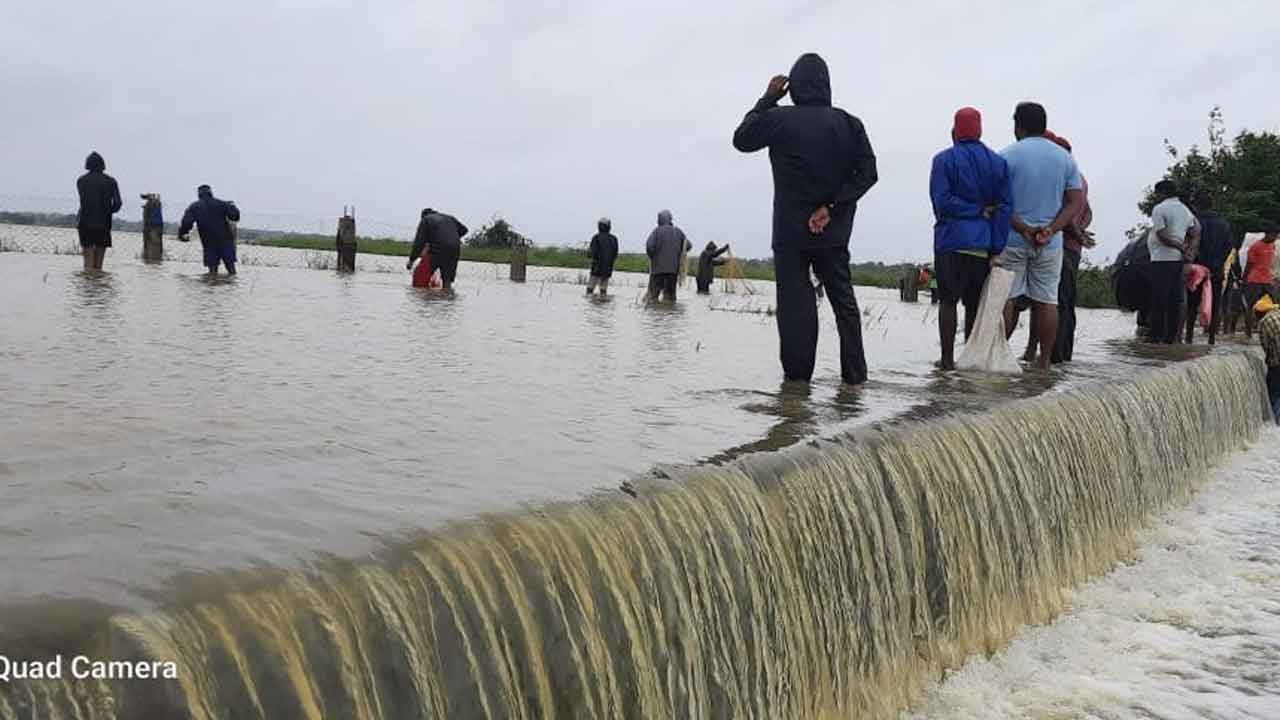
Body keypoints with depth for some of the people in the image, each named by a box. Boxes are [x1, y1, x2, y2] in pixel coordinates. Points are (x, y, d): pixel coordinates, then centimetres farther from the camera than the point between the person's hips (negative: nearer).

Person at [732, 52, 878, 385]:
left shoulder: (779, 119, -7)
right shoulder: (848, 124, 2)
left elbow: (741, 139, 10)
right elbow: (867, 173, -4)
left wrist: (767, 99, 13)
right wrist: (832, 206, -7)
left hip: (791, 230, -3)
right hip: (834, 232, 3)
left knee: (795, 301, 0)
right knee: (843, 298, 12)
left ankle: (797, 375, -3)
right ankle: (854, 373, 13)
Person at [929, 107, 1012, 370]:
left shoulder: (944, 160, -2)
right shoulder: (998, 162, 9)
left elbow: (942, 202, -13)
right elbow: (1005, 206, 3)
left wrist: (977, 210, -2)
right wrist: (997, 249, 0)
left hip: (951, 240, -3)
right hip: (983, 243, 3)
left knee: (948, 301, 3)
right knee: (975, 303, 10)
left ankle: (948, 358, 1)